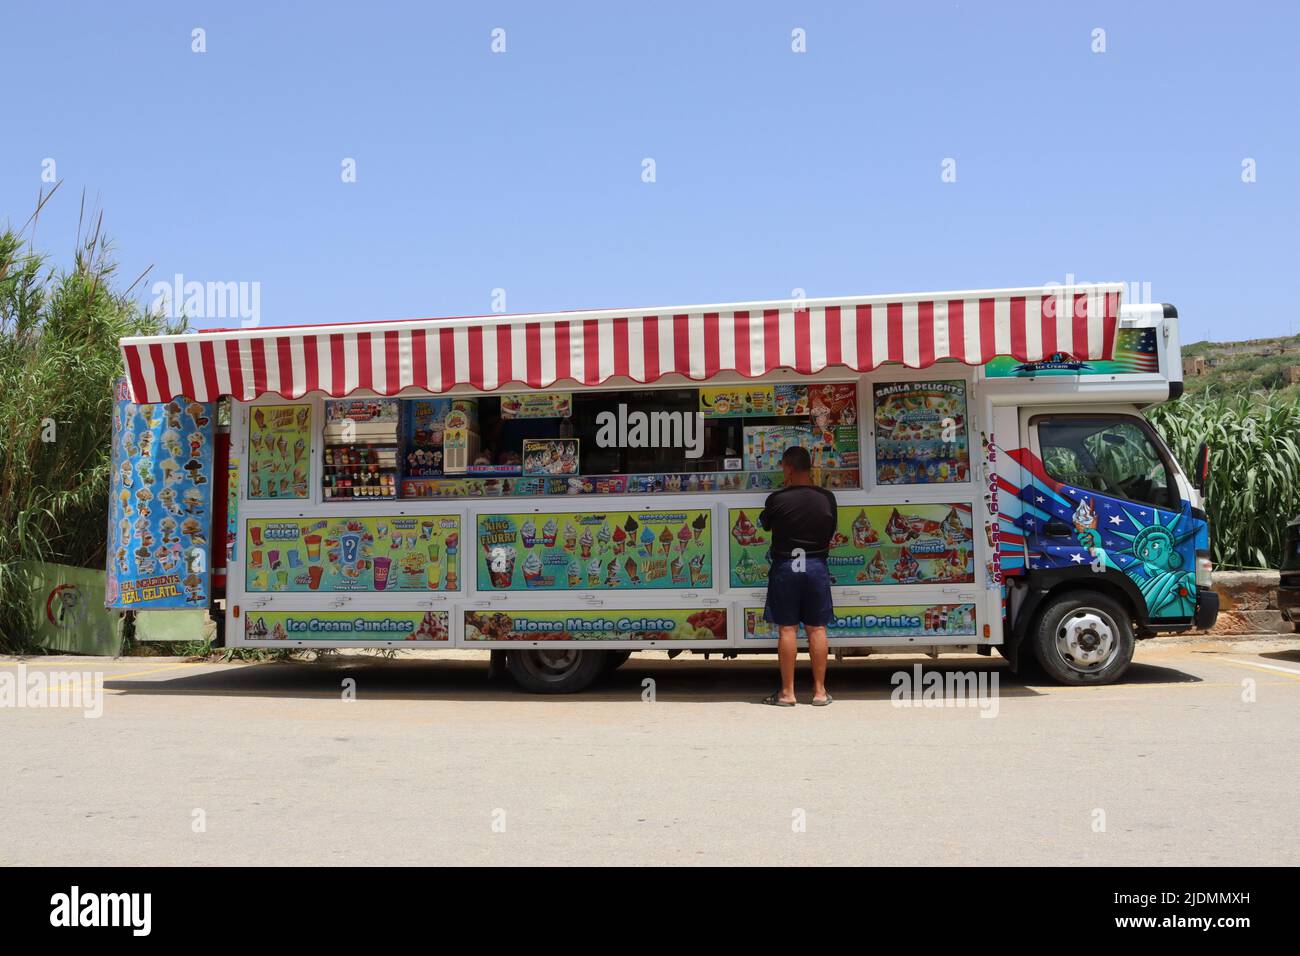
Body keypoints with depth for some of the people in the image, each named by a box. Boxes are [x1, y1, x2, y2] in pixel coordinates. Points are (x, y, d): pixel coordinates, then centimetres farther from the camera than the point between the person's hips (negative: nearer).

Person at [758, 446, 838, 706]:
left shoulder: (777, 499, -11)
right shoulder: (826, 498, -3)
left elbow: (764, 524, 7)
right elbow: (831, 531, 7)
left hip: (785, 567, -2)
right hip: (816, 567, 2)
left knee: (787, 629, 3)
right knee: (817, 629, 7)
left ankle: (787, 692, 7)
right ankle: (819, 691, 11)